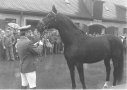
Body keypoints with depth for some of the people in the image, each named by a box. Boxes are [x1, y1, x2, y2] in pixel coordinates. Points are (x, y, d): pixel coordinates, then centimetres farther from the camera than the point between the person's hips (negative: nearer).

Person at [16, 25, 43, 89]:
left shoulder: (18, 42, 5)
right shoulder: (28, 42, -20)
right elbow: (37, 52, -12)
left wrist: (34, 45, 14)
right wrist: (40, 45, 4)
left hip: (22, 67, 8)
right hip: (29, 68, -8)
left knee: (24, 85, 15)